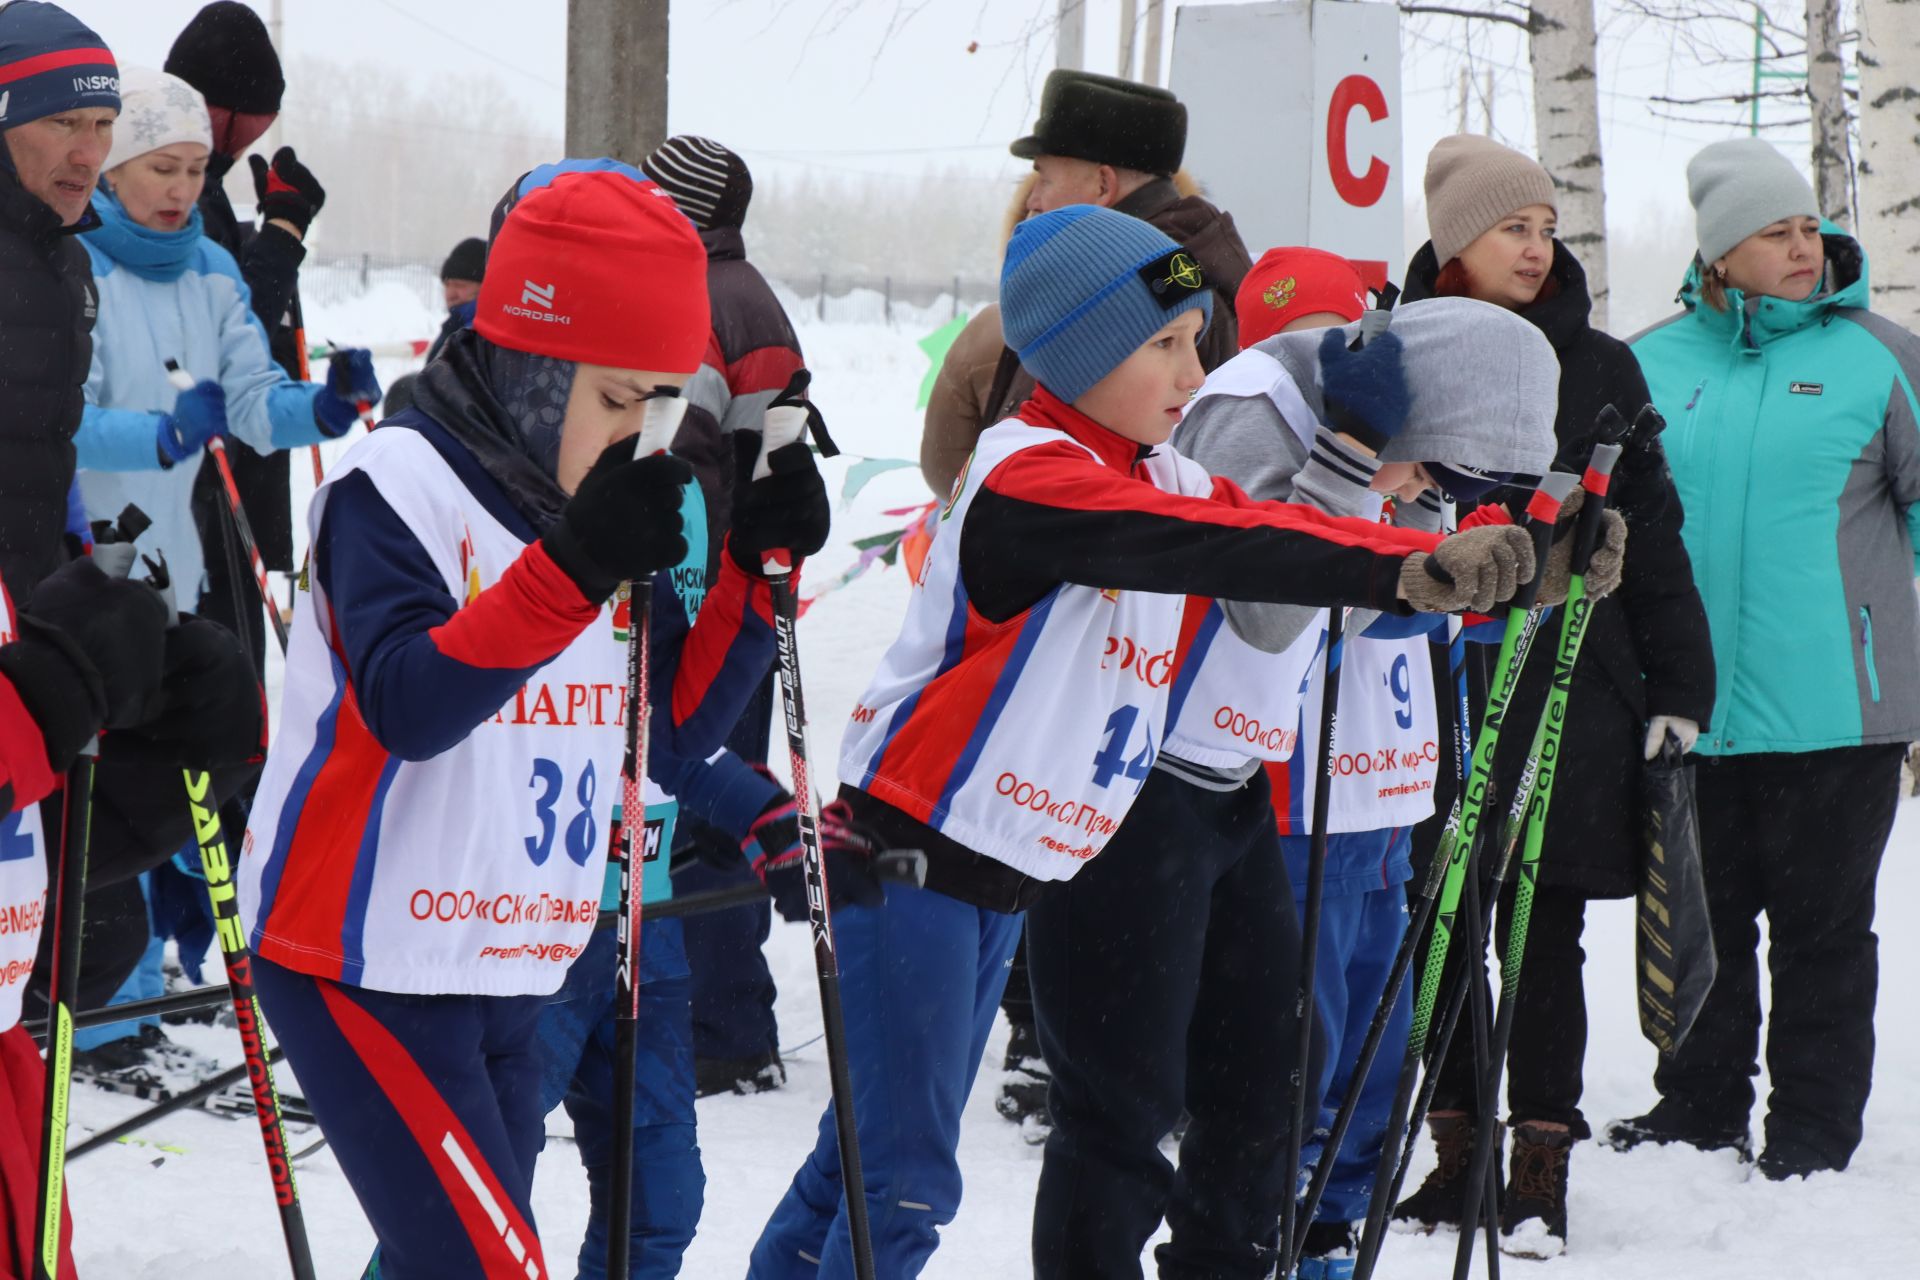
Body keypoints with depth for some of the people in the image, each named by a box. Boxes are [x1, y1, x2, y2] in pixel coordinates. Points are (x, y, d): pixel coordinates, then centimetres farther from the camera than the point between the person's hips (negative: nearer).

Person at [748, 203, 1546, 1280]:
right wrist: (1409, 569, -43)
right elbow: (1207, 548, -33)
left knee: (872, 1150, 16)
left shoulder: (1170, 481, 10)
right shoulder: (1029, 476, -18)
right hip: (913, 854, -9)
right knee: (906, 1178, -8)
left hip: (1011, 878, 9)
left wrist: (1480, 558, -15)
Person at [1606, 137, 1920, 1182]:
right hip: (1691, 711, 3)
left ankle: (1813, 1128, 14)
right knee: (1703, 919, 13)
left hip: (1833, 708, -3)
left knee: (1822, 925, 4)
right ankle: (1699, 1109, 26)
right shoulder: (1653, 365, 7)